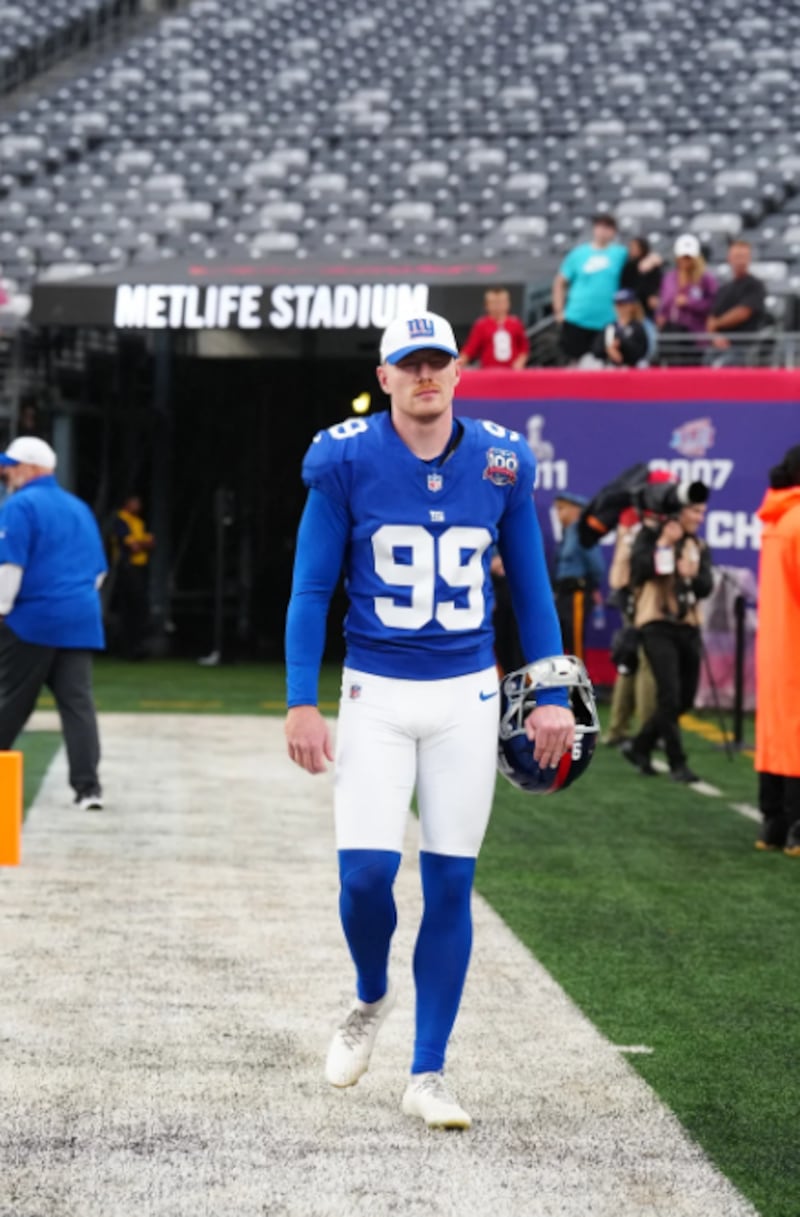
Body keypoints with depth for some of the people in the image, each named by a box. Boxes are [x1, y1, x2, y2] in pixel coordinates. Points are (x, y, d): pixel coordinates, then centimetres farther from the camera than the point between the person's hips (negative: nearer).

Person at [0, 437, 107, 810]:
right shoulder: (79, 508, 18)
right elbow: (99, 570, 23)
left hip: (31, 621, -6)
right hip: (80, 622, 6)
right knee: (78, 702, -1)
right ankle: (88, 786, -10)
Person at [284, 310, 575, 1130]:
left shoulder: (502, 462, 2)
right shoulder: (345, 460, -4)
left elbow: (530, 587, 10)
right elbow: (311, 589, -1)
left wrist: (552, 697, 4)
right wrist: (301, 702, -9)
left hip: (467, 699, 2)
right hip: (376, 696, -2)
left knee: (450, 884, 1)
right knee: (366, 870, -12)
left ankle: (427, 1076, 10)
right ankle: (370, 1001, 21)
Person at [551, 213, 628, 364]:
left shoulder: (621, 253, 4)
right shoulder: (578, 253, 6)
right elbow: (560, 282, 10)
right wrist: (558, 311, 3)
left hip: (606, 322, -1)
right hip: (576, 320, 1)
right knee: (574, 362, 5)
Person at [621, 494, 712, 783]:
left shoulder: (700, 547, 13)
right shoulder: (651, 535, 1)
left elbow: (706, 588, 2)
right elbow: (638, 571, -12)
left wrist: (692, 575, -18)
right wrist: (663, 544, -15)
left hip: (688, 627, 6)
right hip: (657, 625, -6)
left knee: (685, 699, 6)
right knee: (670, 696, -14)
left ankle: (639, 746, 24)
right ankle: (677, 764, -9)